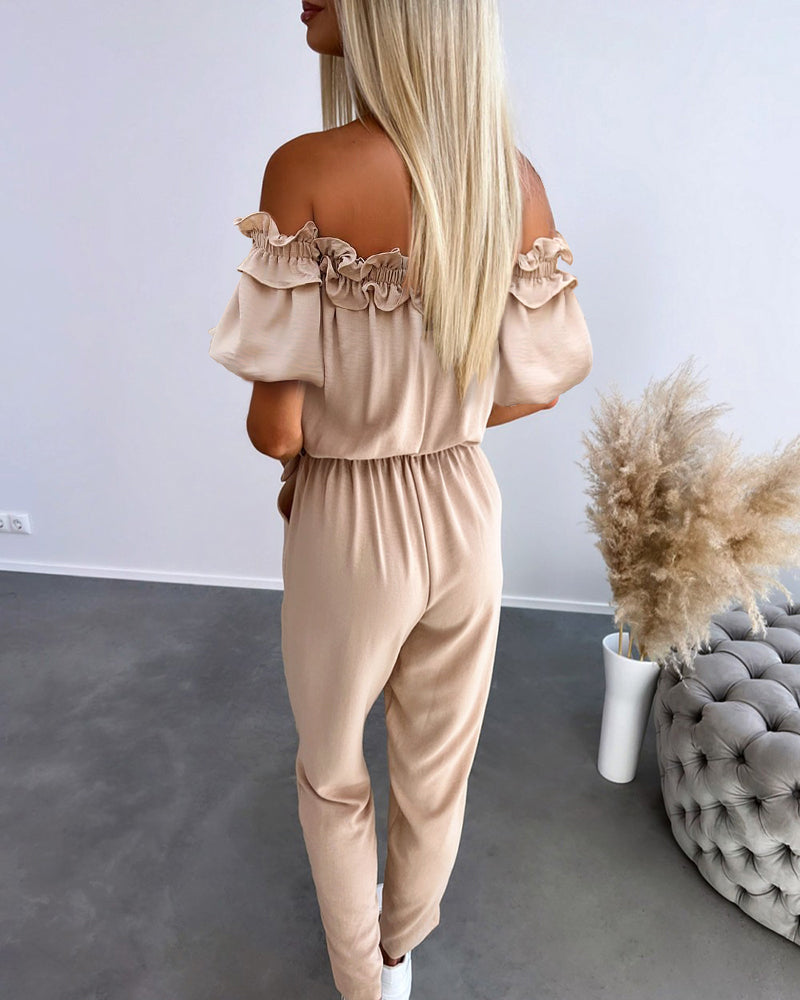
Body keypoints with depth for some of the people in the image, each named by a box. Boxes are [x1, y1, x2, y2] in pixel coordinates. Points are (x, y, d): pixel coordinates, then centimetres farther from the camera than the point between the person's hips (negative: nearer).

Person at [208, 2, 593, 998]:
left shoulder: (308, 171, -20)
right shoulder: (518, 178, -5)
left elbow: (276, 428, -20)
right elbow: (539, 389, 1)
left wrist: (329, 436, 2)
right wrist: (429, 418, 8)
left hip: (349, 525, -4)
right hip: (466, 513, 5)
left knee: (332, 774, 25)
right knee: (436, 770, 27)